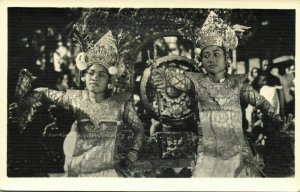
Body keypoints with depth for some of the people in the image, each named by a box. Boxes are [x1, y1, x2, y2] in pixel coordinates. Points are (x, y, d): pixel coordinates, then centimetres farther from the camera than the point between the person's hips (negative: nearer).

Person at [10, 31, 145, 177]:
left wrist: (133, 151, 1)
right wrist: (35, 96, -4)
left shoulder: (121, 103, 1)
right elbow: (46, 93, 17)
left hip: (107, 170, -2)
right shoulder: (75, 98, 4)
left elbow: (138, 128, 14)